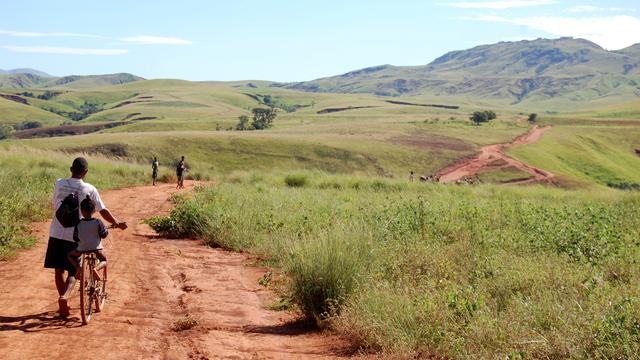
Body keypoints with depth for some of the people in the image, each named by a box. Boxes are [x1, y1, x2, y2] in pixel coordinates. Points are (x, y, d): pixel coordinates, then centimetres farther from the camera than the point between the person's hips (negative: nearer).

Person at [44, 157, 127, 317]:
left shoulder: (59, 184, 0)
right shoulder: (89, 189, -6)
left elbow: (55, 205, 12)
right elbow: (103, 211, -1)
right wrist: (117, 223, 14)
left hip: (56, 233, 2)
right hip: (75, 235, -2)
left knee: (59, 270, 14)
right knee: (73, 271, 9)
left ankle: (63, 306, 18)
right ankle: (64, 296, -18)